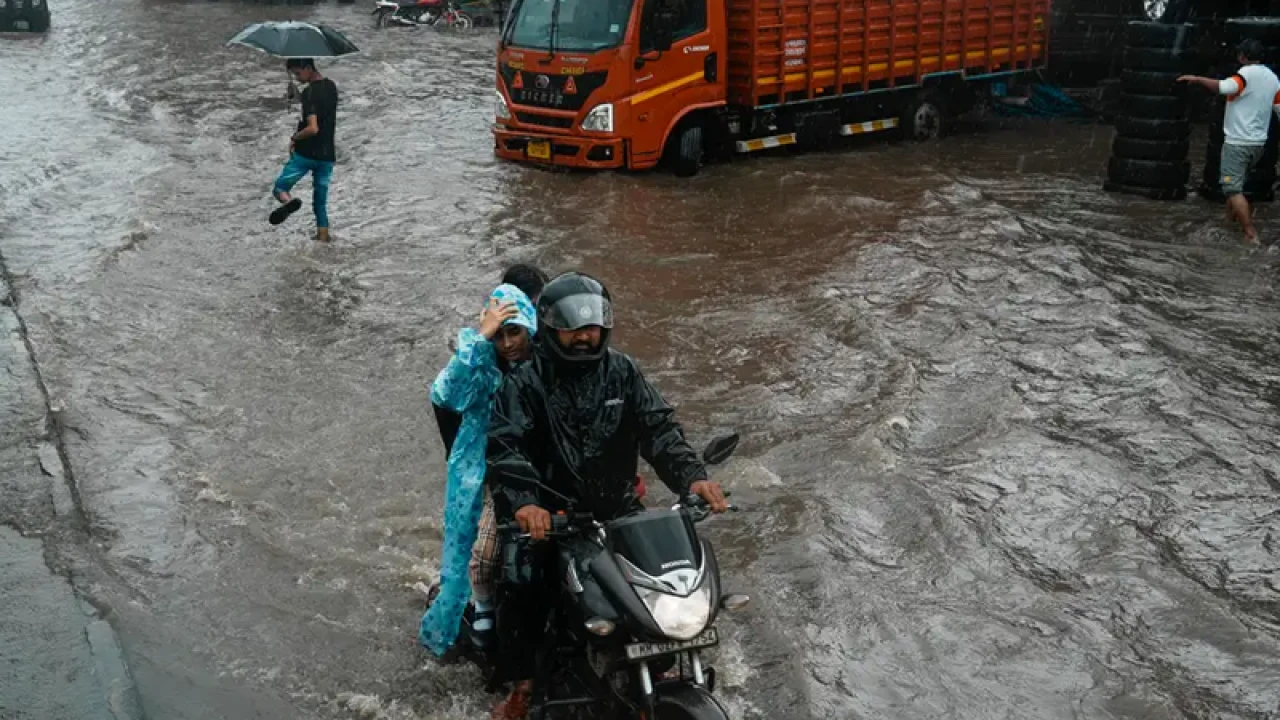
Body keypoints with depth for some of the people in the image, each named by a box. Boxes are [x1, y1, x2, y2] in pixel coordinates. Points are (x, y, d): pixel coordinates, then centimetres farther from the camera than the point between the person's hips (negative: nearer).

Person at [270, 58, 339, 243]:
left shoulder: (309, 92, -16)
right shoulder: (332, 86, 9)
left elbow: (313, 128, -25)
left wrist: (294, 138, -9)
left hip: (306, 153, -7)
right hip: (327, 156, 7)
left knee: (279, 187, 8)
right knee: (321, 204, 11)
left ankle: (288, 201, -25)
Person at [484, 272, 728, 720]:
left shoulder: (622, 373, 4)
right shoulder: (524, 383, -5)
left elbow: (659, 429, -6)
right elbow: (503, 447, -18)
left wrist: (692, 476, -25)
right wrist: (523, 501, -37)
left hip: (617, 511, 3)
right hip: (550, 517, -3)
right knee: (523, 596, -23)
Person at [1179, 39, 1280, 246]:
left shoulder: (1247, 73, -14)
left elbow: (1224, 87, -36)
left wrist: (1196, 79, -27)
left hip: (1238, 142, -8)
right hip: (1258, 143, 8)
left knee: (1233, 189, -6)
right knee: (1235, 183, 25)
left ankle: (1251, 234, -12)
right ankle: (1228, 220, 36)